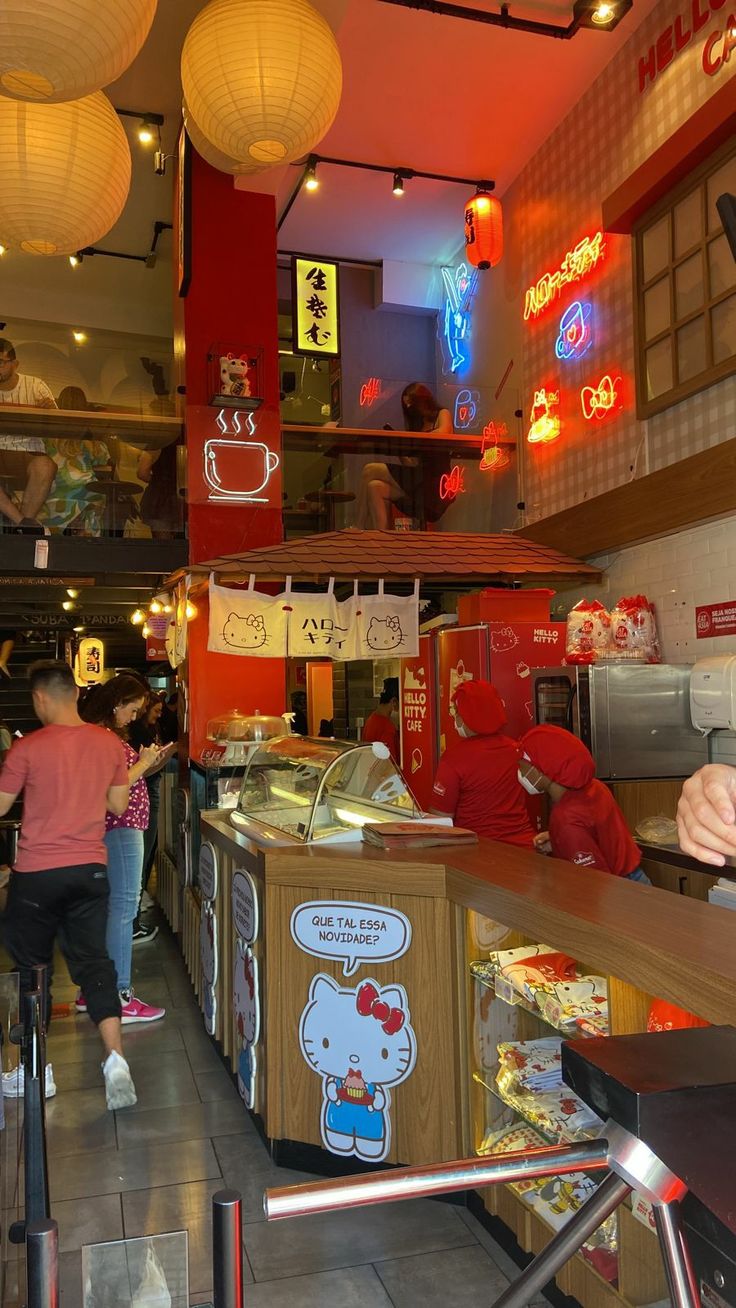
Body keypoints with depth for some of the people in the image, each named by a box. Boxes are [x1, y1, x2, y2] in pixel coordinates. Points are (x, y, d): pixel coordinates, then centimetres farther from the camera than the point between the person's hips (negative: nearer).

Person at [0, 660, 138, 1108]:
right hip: (91, 869, 3)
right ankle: (116, 1059, -2)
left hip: (37, 873, -3)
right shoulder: (109, 743, -1)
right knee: (94, 961, 10)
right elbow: (118, 804, 8)